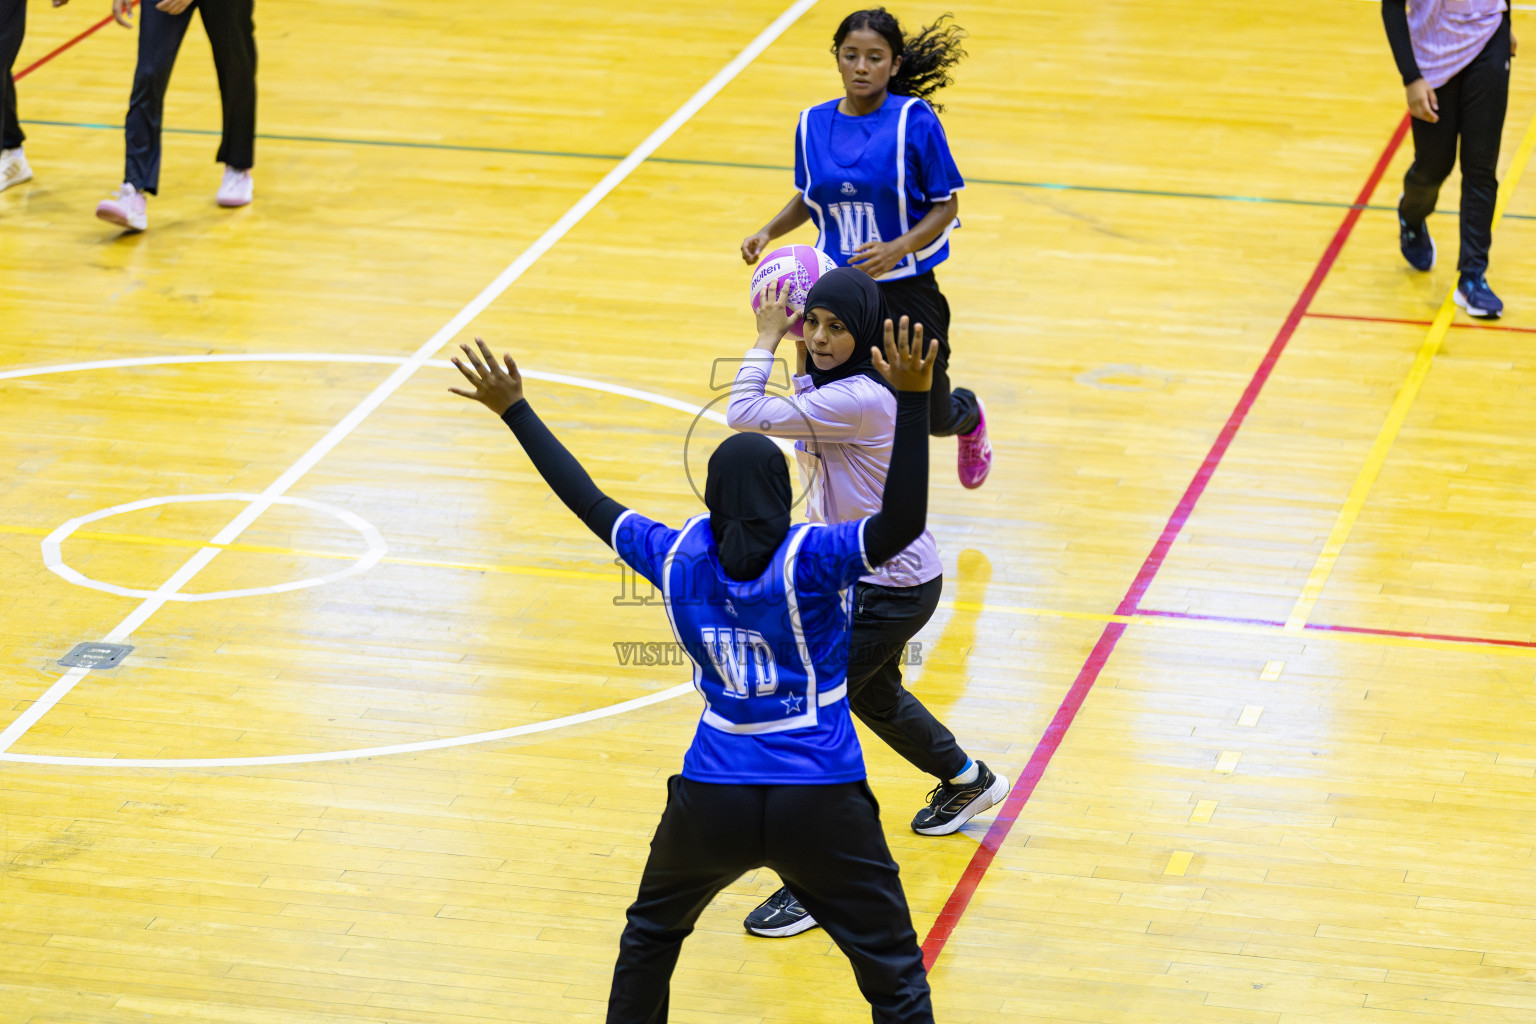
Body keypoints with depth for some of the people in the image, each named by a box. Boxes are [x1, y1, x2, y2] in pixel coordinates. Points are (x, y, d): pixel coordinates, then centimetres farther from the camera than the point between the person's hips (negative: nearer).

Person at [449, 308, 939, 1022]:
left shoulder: (675, 556, -3)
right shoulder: (809, 559, -15)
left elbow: (589, 503, 8)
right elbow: (902, 523, -29)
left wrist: (514, 411, 17)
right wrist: (912, 400, -35)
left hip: (712, 802, 3)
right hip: (818, 806, -3)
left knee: (652, 929, 31)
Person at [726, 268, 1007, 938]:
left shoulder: (859, 400, -30)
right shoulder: (830, 385, 0)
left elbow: (746, 414, -32)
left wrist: (766, 340, -19)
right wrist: (793, 358, 6)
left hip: (892, 590, -11)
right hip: (863, 576, 11)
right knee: (873, 695, 31)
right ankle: (967, 781, 56)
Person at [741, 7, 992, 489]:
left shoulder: (914, 120, -12)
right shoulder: (813, 124, 1)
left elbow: (945, 207, -8)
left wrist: (897, 248, -23)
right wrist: (769, 231, 0)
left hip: (905, 290, -3)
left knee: (932, 417, 7)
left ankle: (969, 416, 46)